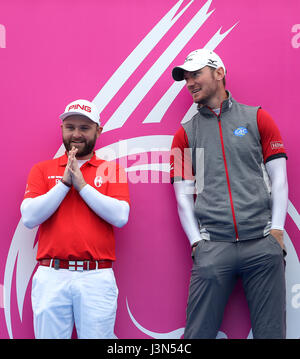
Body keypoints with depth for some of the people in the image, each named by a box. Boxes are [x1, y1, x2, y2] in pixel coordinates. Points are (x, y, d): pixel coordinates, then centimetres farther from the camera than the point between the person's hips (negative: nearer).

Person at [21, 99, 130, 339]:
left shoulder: (112, 170, 8)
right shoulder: (42, 170, 11)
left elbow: (121, 217, -7)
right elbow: (29, 218, -2)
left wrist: (82, 184, -7)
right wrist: (65, 182, -6)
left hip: (97, 277, -1)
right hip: (51, 276, 1)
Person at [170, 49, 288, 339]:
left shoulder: (257, 118, 11)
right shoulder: (185, 134, 13)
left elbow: (278, 178, 8)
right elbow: (183, 196, 10)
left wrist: (276, 230, -1)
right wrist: (197, 242, 0)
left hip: (262, 244, 0)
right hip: (212, 247, 1)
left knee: (270, 331, 2)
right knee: (199, 333, -2)